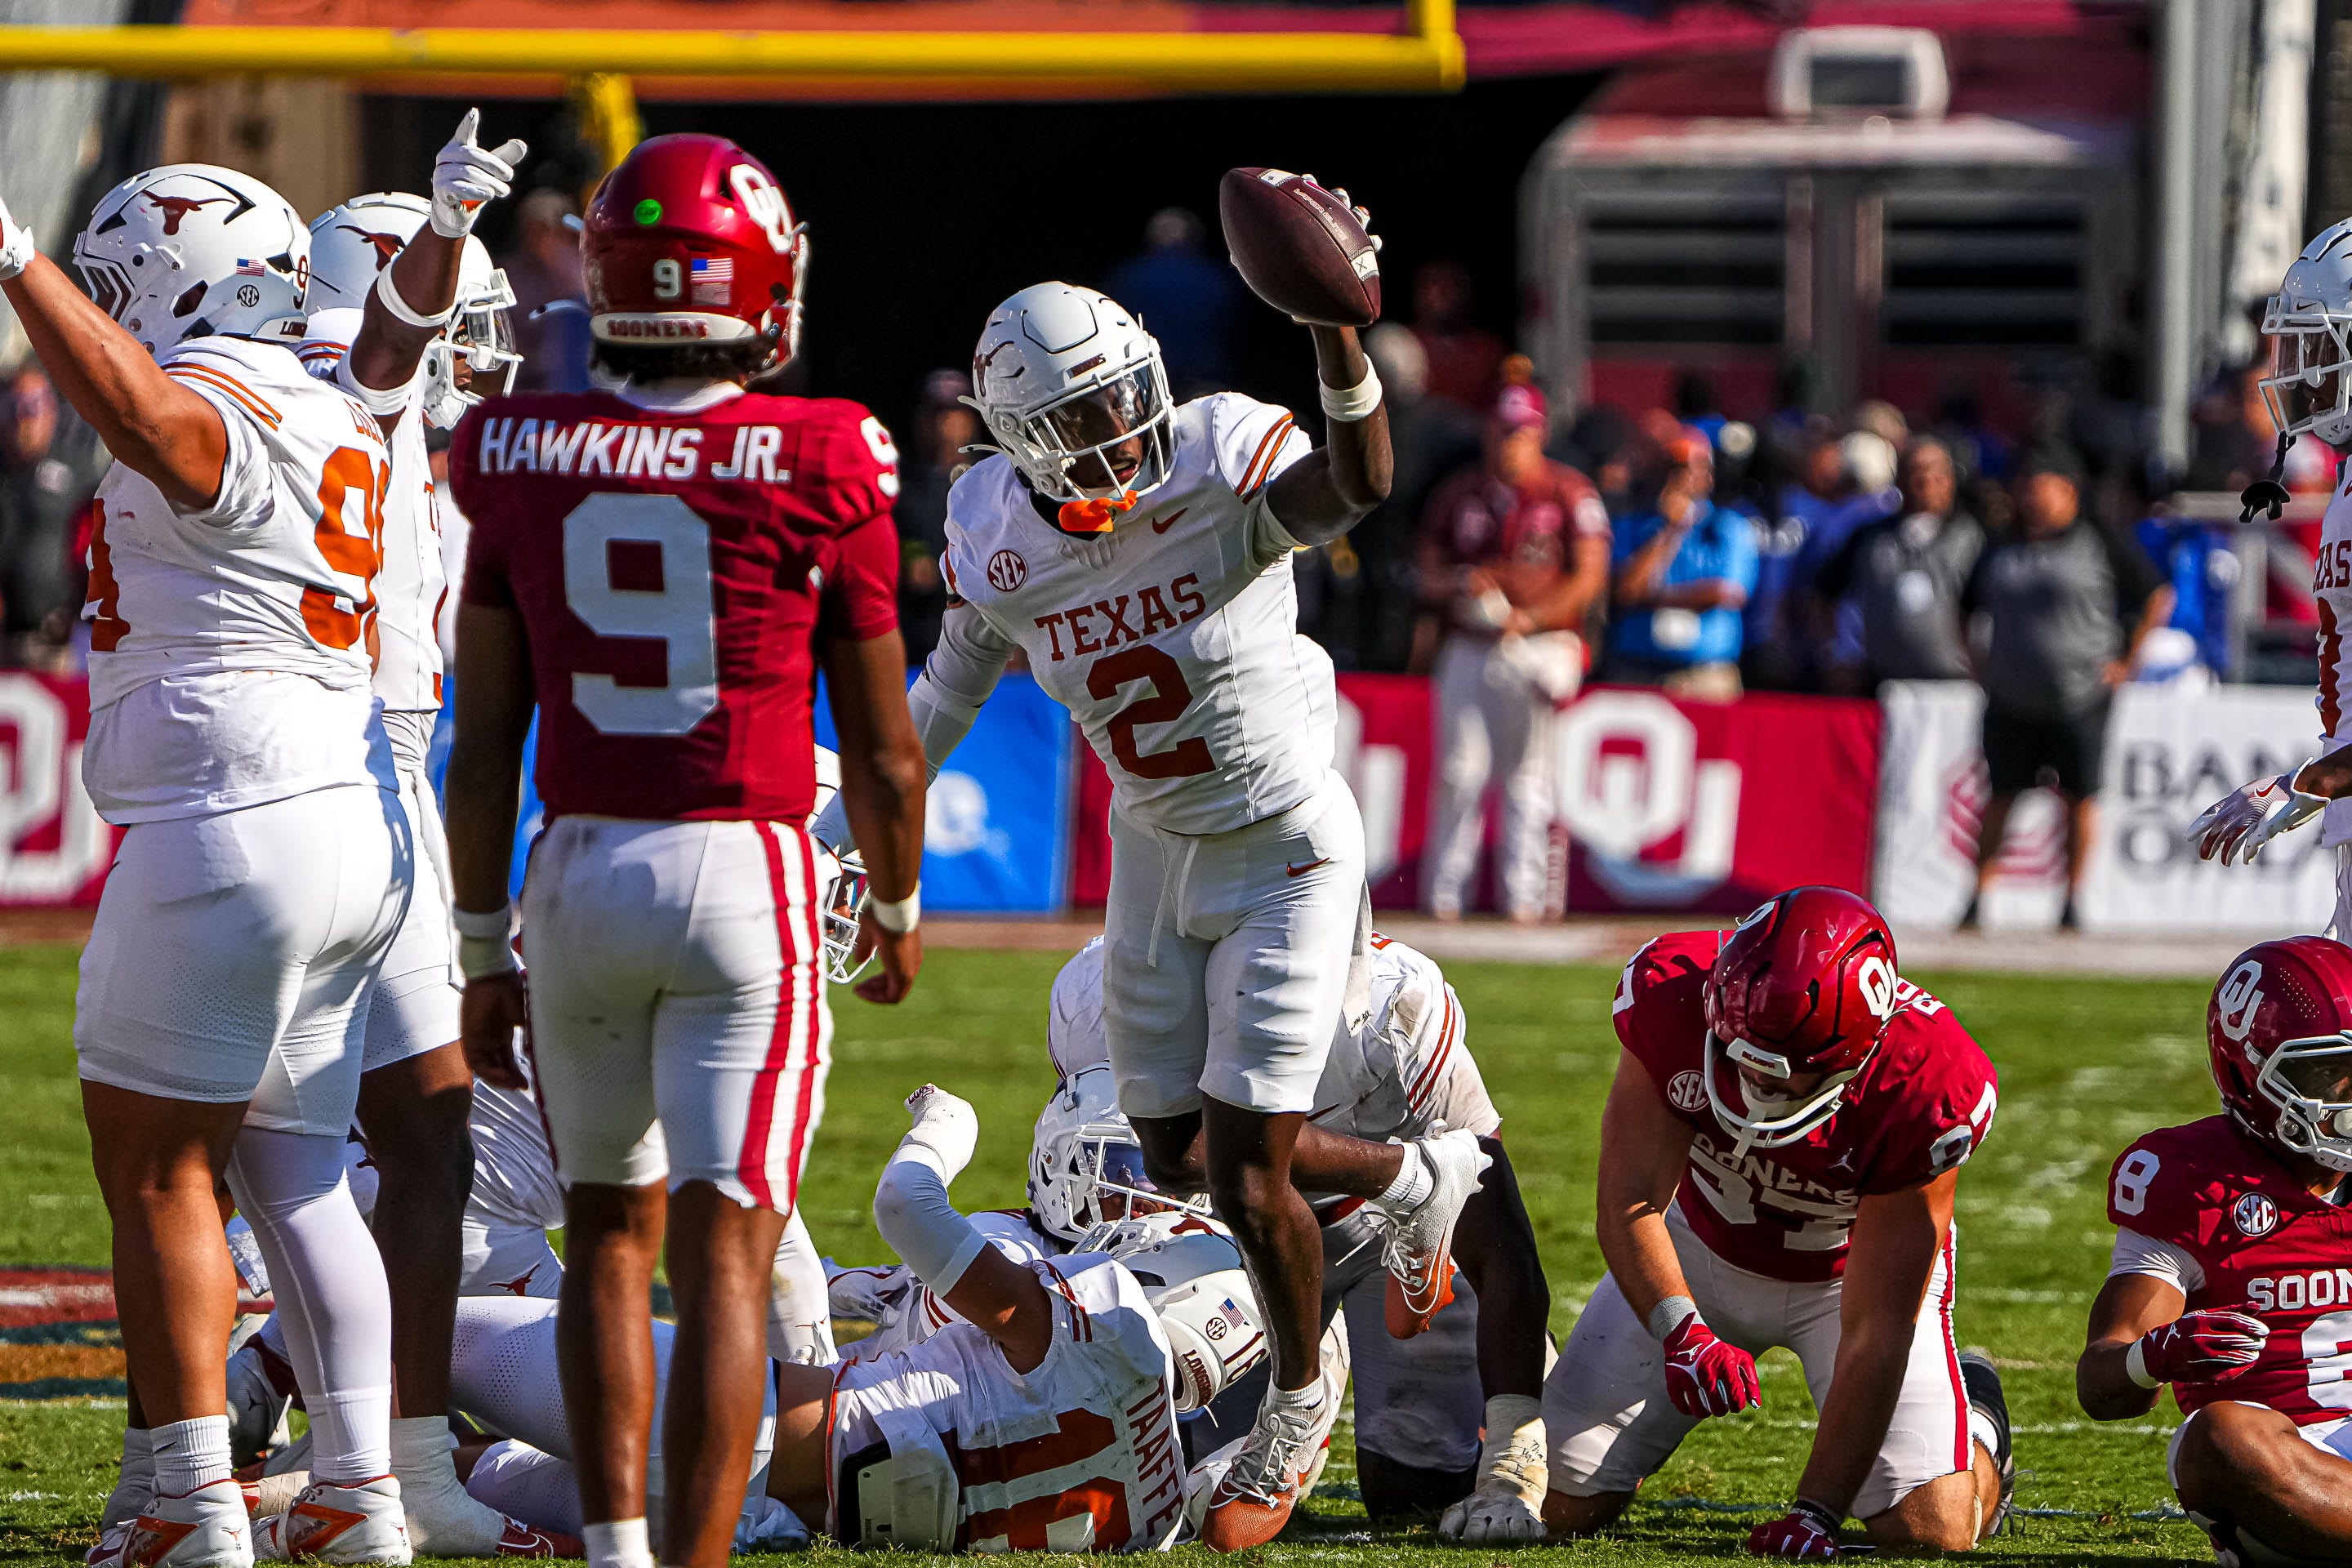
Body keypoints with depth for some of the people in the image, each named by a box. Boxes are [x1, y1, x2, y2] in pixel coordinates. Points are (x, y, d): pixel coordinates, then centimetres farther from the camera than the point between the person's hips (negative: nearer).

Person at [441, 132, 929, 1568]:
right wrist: (900, 906, 19)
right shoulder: (819, 469, -8)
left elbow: (485, 745, 4)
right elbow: (883, 749, 1)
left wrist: (485, 951, 13)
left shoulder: (526, 459, 0)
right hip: (746, 871, -3)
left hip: (577, 870, 3)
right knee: (725, 1250, -4)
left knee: (612, 1230, 19)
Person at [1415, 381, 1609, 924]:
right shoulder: (1459, 493, 12)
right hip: (1469, 649, 3)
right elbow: (1428, 575, 14)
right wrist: (1459, 583, -9)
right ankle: (1444, 896, 1)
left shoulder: (1570, 493, 1)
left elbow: (1590, 578, -4)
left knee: (1528, 776, -2)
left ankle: (1523, 896, -1)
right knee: (1460, 773, -2)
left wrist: (1530, 618, -15)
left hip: (1539, 648, -3)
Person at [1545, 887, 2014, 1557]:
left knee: (1930, 1529, -15)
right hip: (1705, 1248, 2)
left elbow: (1875, 1332, -32)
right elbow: (1631, 1202, -29)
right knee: (1562, 1508, -3)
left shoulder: (1926, 1093, -37)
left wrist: (1814, 1512, -36)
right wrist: (1680, 1333, -48)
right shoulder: (1671, 996, -33)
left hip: (1854, 1267, -2)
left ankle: (1976, 1416, 21)